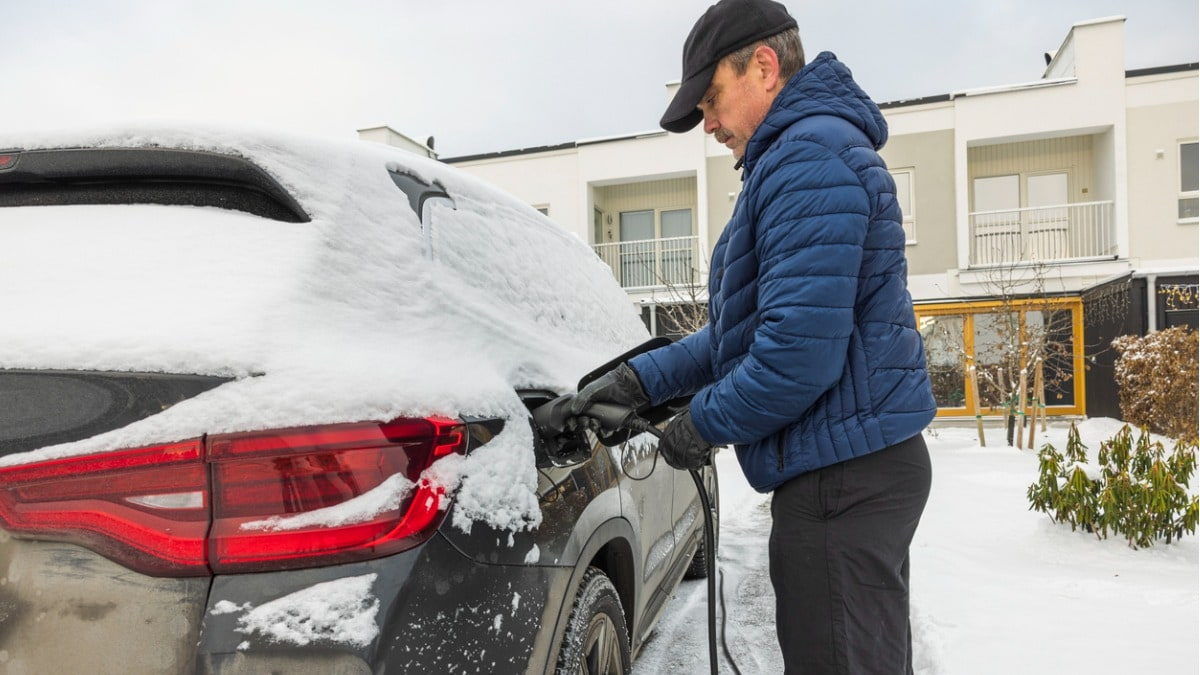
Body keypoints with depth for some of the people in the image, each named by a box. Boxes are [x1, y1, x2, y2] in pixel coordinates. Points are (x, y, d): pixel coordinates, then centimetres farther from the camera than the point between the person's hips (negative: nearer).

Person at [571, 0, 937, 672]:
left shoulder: (808, 156, -16)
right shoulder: (819, 150, 19)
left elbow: (799, 350, -26)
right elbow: (744, 329, 18)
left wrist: (705, 424, -10)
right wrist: (642, 380, 9)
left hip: (841, 476, -11)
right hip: (869, 465, 11)